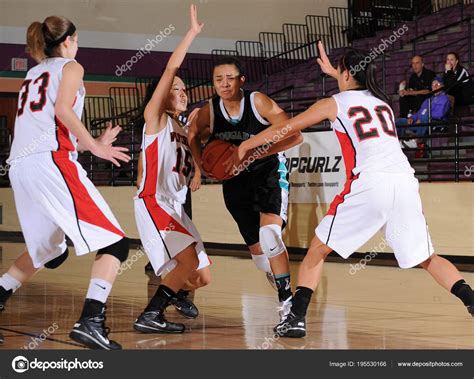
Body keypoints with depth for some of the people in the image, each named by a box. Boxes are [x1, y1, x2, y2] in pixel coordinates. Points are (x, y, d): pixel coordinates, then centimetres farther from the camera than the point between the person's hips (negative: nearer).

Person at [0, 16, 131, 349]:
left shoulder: (33, 75, 29)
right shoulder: (70, 67, 9)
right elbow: (63, 109, -10)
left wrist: (93, 143, 33)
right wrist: (94, 146, -4)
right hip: (51, 162, -8)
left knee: (47, 251, 26)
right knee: (115, 244, -9)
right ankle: (91, 322, -25)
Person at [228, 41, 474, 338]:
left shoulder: (334, 103, 12)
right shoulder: (383, 102, 25)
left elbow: (285, 128, 20)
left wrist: (245, 146, 33)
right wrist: (334, 73, 64)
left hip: (369, 184, -4)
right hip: (405, 182, 4)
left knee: (317, 251, 11)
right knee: (427, 259, 13)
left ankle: (297, 318, 2)